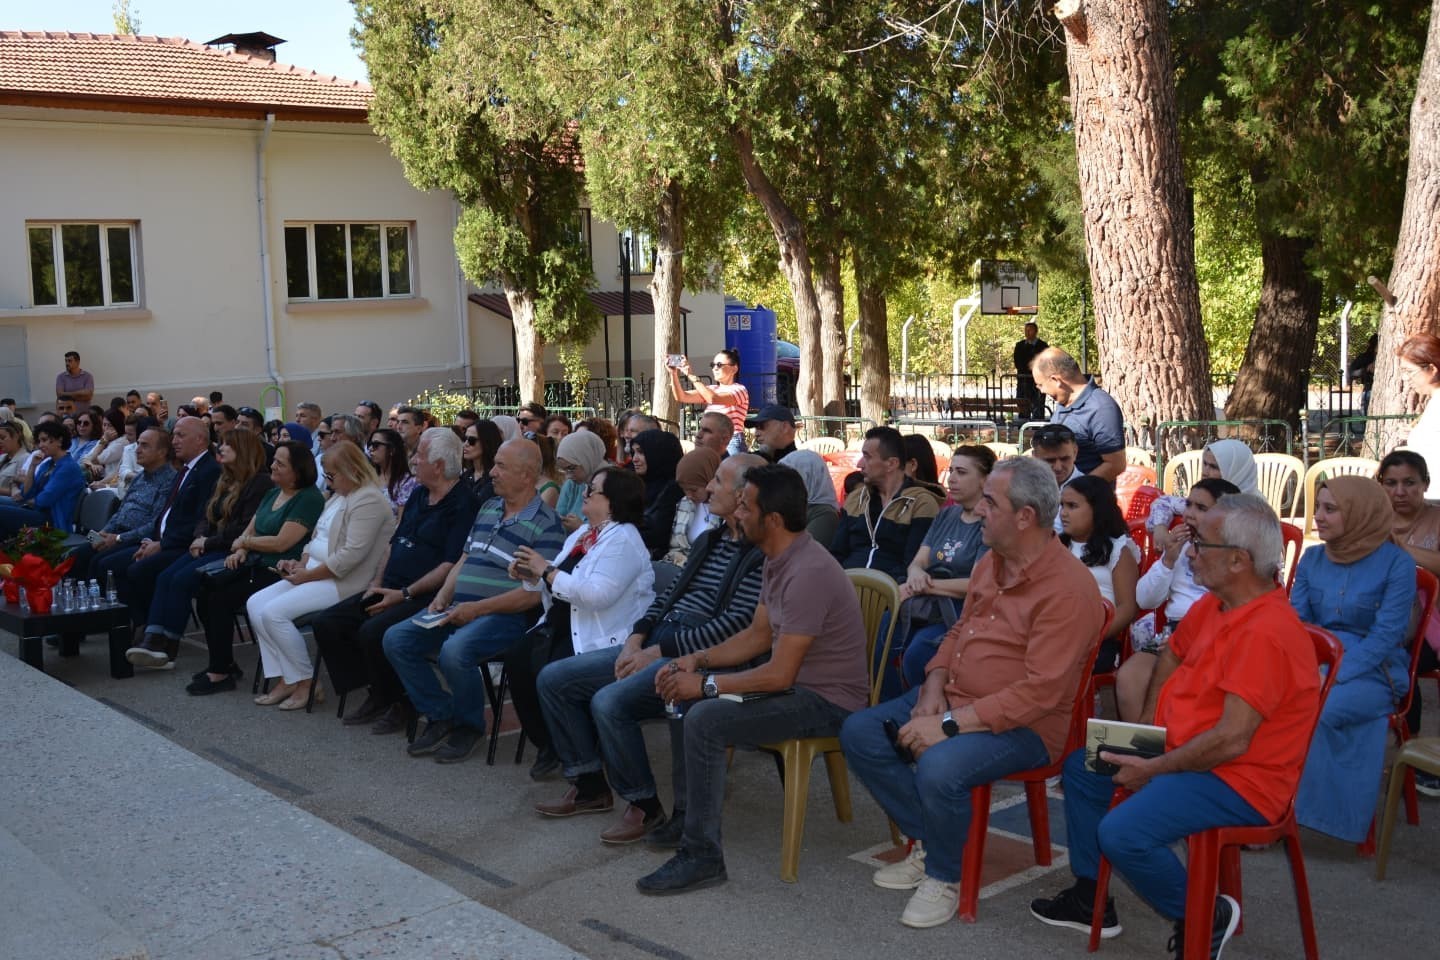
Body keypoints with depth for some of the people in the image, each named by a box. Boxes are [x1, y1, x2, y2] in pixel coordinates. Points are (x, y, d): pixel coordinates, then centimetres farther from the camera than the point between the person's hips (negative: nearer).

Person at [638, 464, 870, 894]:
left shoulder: (807, 573, -27)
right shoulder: (778, 560, 5)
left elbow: (778, 675, -27)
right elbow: (758, 635, 16)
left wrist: (706, 684, -17)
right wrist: (698, 660, 3)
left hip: (828, 700, -11)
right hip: (796, 679, 11)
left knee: (705, 721, -24)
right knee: (685, 687, 11)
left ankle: (702, 855, -14)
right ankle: (688, 811, 19)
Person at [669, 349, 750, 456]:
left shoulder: (740, 390, -5)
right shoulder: (710, 390, 15)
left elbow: (714, 399, -22)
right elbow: (681, 397, 6)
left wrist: (691, 375, -20)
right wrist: (674, 374, -9)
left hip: (732, 443, -6)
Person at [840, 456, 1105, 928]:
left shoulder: (1067, 588, -21)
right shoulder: (989, 562, 7)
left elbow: (1041, 691, -26)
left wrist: (949, 725, -26)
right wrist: (933, 689, -1)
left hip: (1023, 725, -9)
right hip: (953, 698, 9)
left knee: (938, 769, -34)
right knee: (859, 733, -3)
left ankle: (944, 877, -4)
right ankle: (926, 845, 9)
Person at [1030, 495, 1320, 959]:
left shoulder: (1265, 633, -28)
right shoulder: (1212, 605, 2)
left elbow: (1231, 740, -31)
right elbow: (1172, 656, 22)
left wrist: (1153, 770, -21)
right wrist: (1146, 724, 9)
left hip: (1238, 779, -11)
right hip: (1179, 746, 11)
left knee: (1121, 832, -28)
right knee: (1081, 767, 18)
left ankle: (1207, 918, -1)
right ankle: (1089, 898, 25)